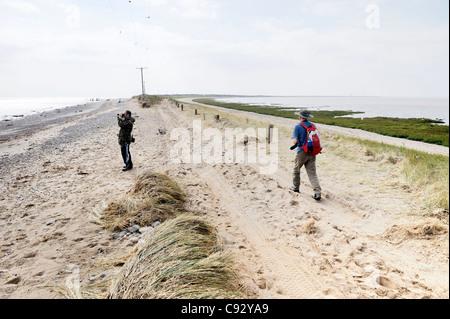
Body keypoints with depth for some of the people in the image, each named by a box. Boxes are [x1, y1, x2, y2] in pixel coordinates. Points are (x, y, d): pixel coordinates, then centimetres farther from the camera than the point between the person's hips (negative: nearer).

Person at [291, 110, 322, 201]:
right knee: (312, 173, 1)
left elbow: (295, 141, -14)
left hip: (302, 152, -4)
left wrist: (293, 140, 9)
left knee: (296, 170, 19)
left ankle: (296, 187, 33)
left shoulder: (298, 127, -9)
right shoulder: (312, 125, 8)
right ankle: (318, 192, -12)